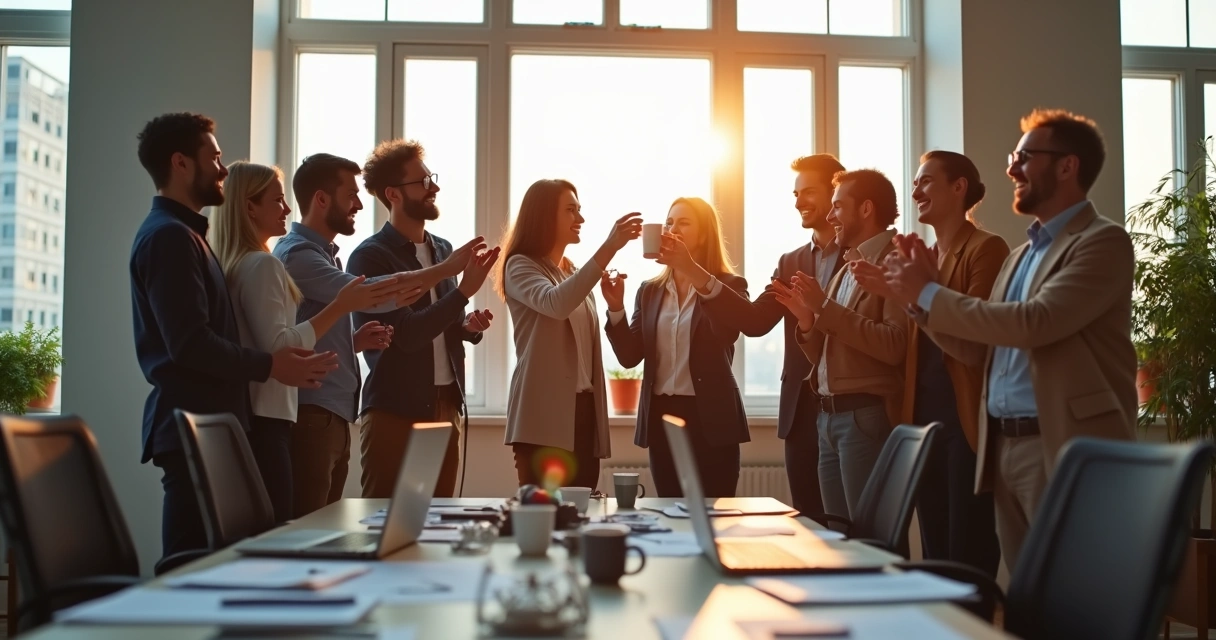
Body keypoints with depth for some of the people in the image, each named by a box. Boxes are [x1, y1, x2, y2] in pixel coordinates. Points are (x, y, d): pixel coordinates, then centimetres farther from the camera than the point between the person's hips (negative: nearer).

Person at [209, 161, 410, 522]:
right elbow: (277, 347, -19)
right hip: (262, 420, -10)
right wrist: (341, 306, -21)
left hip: (241, 415, 10)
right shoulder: (262, 265, -12)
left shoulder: (230, 264, 16)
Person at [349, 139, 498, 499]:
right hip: (395, 411, -6)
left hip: (447, 406, 6)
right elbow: (407, 334, -17)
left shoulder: (443, 250, 12)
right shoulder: (370, 257, -9)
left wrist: (468, 326, -1)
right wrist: (465, 290, -21)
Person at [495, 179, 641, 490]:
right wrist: (609, 248, -30)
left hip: (583, 409, 7)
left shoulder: (574, 273, 20)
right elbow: (555, 304, -26)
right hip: (545, 415, -7)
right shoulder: (520, 266, -3)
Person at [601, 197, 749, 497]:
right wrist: (616, 307, -11)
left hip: (710, 417, -4)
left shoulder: (728, 284, 0)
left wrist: (692, 269, -32)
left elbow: (728, 330, -23)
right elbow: (630, 356, 5)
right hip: (662, 416, 4)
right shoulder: (650, 290, 12)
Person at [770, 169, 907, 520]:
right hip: (829, 416, 9)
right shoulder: (846, 270, 18)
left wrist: (826, 307, -17)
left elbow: (895, 346, -21)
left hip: (867, 416, -8)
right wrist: (807, 318, -1)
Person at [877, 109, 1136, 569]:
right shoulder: (1021, 255, 19)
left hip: (1065, 449, -8)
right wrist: (920, 292, 1)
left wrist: (929, 294, -14)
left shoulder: (1103, 241, -7)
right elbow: (978, 350, 15)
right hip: (1004, 446, 8)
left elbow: (1034, 323, -21)